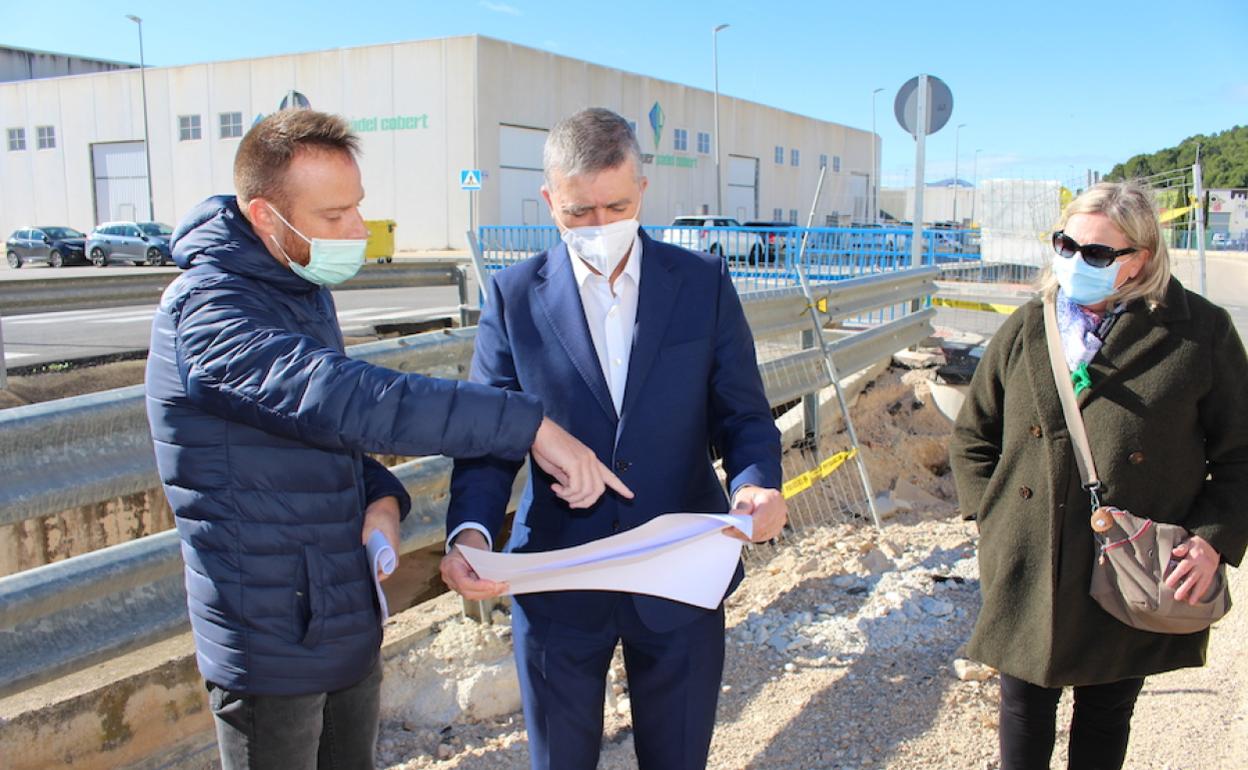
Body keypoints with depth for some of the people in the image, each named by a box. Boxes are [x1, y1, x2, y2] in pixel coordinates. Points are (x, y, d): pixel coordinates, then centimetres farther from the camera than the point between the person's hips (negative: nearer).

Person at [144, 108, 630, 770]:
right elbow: (340, 397, -38)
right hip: (271, 637, -8)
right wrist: (529, 424, -40)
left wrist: (383, 495, -7)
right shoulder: (209, 308, -23)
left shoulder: (305, 287, 7)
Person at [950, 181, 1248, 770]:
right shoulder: (1028, 328, 2)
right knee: (1024, 711, 15)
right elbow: (971, 436, 10)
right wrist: (992, 516, 0)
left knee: (1105, 718, 18)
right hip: (1027, 574, 2)